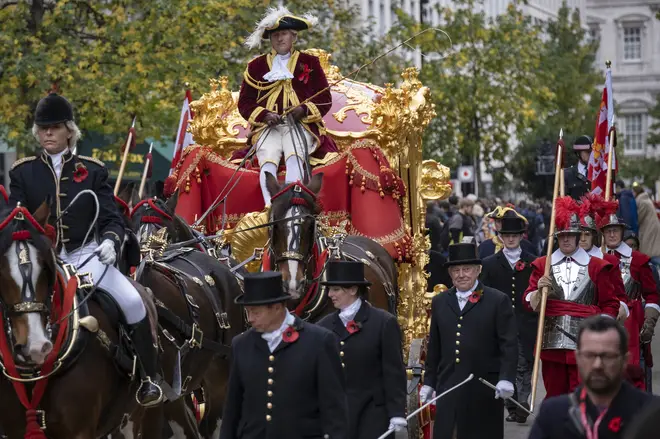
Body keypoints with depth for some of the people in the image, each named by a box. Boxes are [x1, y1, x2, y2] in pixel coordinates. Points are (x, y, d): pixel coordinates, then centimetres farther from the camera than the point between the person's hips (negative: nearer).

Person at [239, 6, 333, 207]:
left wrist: (304, 110, -10)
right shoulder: (256, 66, 17)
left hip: (301, 125, -1)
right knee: (268, 160, -29)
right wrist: (264, 115, -9)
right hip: (268, 127, 1)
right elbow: (244, 103, 12)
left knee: (294, 157, -32)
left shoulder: (310, 62, 15)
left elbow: (325, 100, 12)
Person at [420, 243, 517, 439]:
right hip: (449, 390, 3)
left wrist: (506, 378, -16)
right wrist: (429, 382, 14)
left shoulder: (498, 301, -1)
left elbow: (509, 345, -5)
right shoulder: (439, 302, 12)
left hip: (484, 392, -3)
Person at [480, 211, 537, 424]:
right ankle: (513, 407, 8)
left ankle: (522, 404, -8)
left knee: (524, 366, -5)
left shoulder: (533, 263, 7)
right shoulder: (490, 264, 9)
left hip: (526, 325, -1)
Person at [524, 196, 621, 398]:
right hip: (552, 344, 2)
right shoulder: (542, 265, 11)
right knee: (554, 396, 6)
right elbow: (530, 304, 8)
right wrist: (539, 290, -12)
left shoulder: (597, 267, 7)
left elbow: (610, 304, 8)